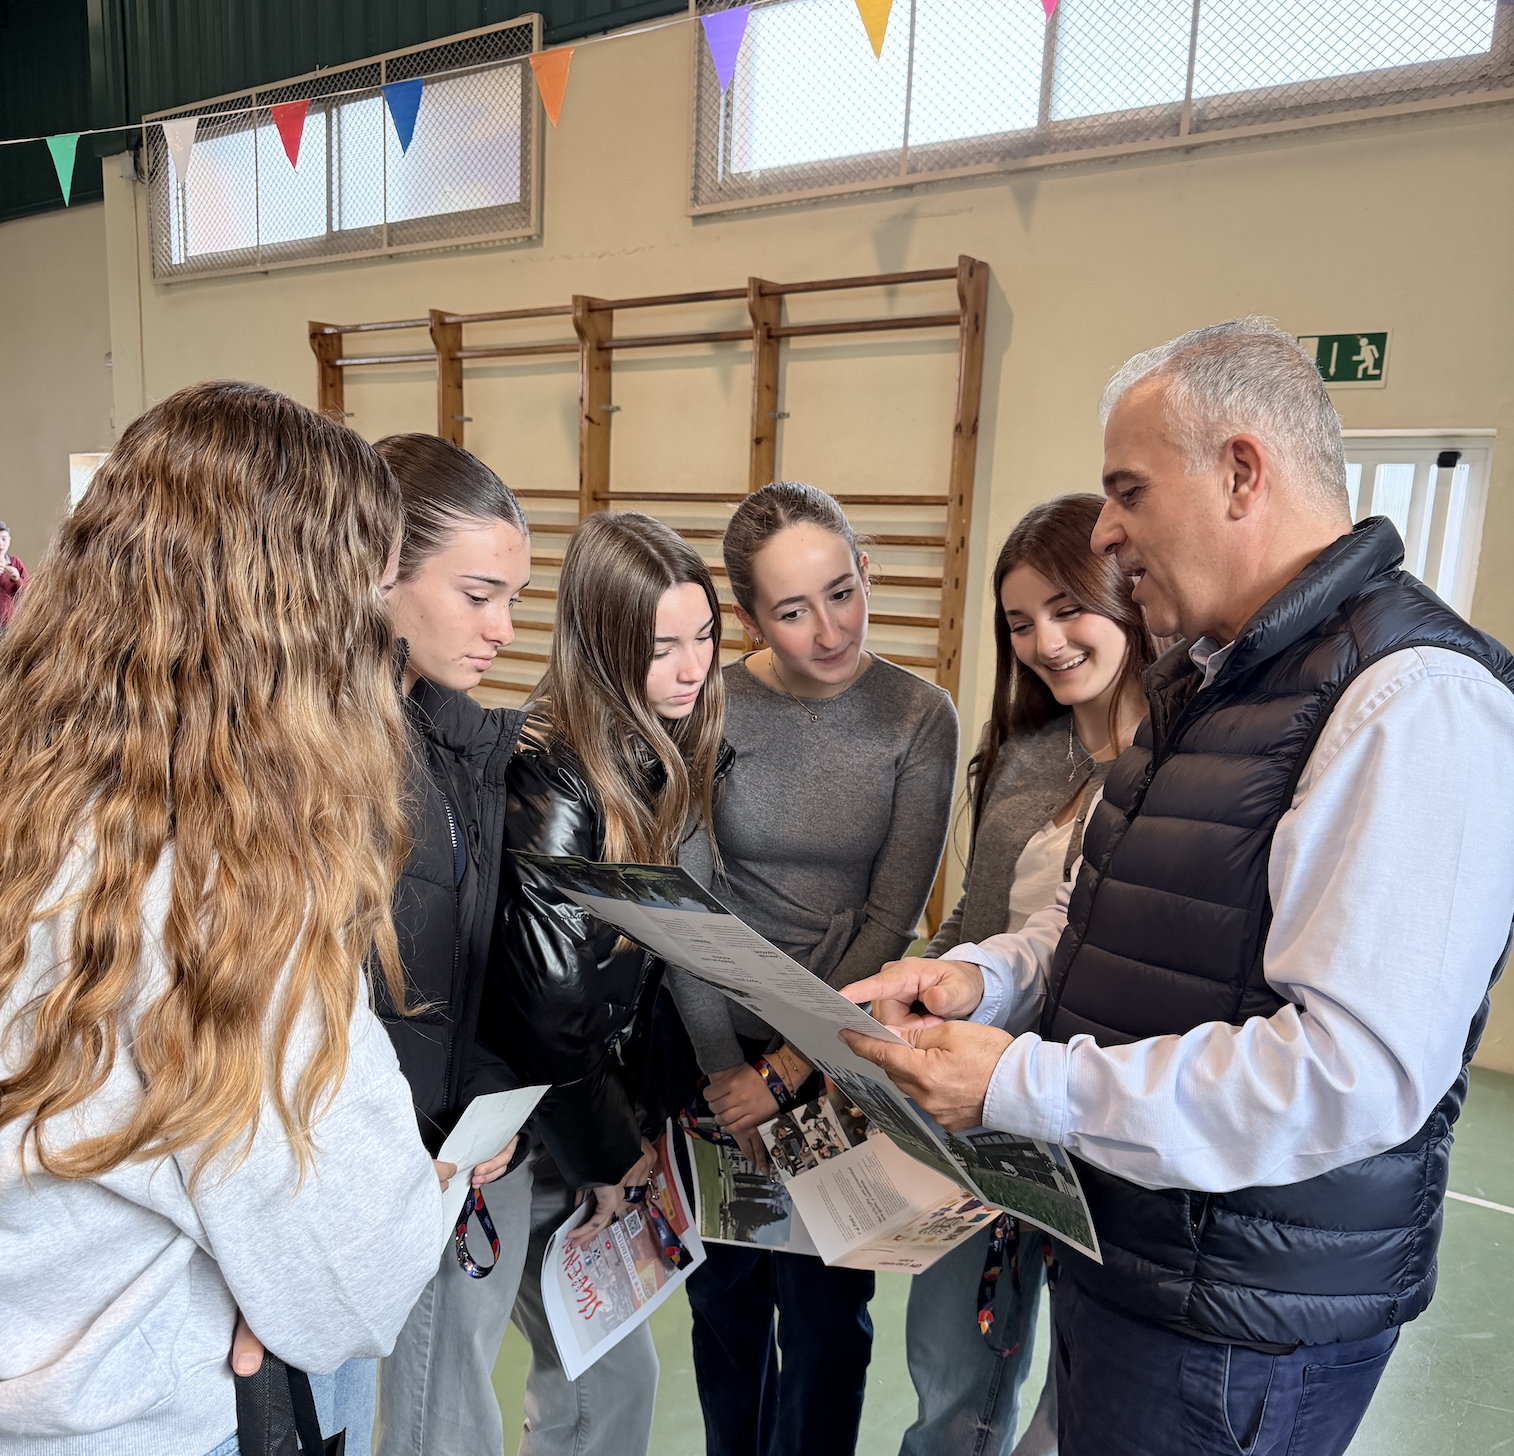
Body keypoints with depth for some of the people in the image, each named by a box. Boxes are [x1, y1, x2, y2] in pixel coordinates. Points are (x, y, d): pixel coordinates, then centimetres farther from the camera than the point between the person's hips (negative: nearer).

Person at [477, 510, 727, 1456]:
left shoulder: (676, 756, 0)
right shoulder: (554, 775, -24)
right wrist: (609, 1156, -10)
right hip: (547, 1129, -7)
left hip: (612, 1103, 7)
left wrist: (646, 1122, 2)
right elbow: (549, 1000, -22)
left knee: (581, 1376, 21)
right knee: (615, 1376, 7)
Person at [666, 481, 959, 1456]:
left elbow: (893, 916, -10)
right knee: (726, 1293, 18)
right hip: (720, 1046, 1)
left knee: (827, 1311, 11)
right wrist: (721, 1071, -9)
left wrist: (789, 1072, -11)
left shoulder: (919, 716, -9)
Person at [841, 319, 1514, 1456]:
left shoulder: (1418, 702, -23)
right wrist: (982, 975, -4)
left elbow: (1356, 1072, -30)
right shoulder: (1207, 676, 8)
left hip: (1244, 1327, -8)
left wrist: (1021, 1085, -25)